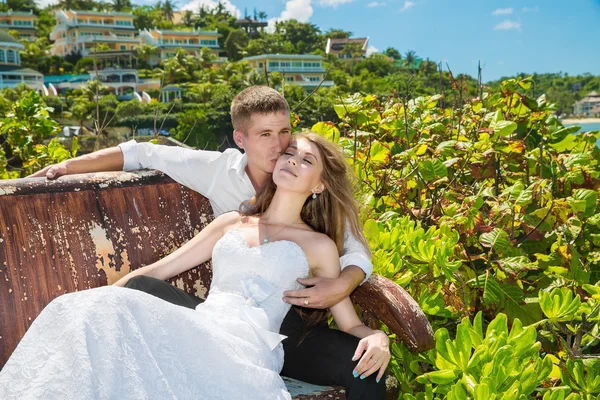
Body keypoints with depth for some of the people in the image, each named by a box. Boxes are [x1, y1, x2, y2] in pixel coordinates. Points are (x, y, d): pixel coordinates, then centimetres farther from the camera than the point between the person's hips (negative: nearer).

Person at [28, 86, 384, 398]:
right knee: (140, 289, -23)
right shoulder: (218, 169, 0)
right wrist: (67, 166, 10)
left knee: (366, 368, -27)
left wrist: (344, 284, -30)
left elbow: (356, 248, -7)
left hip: (283, 324, -1)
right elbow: (143, 154, 10)